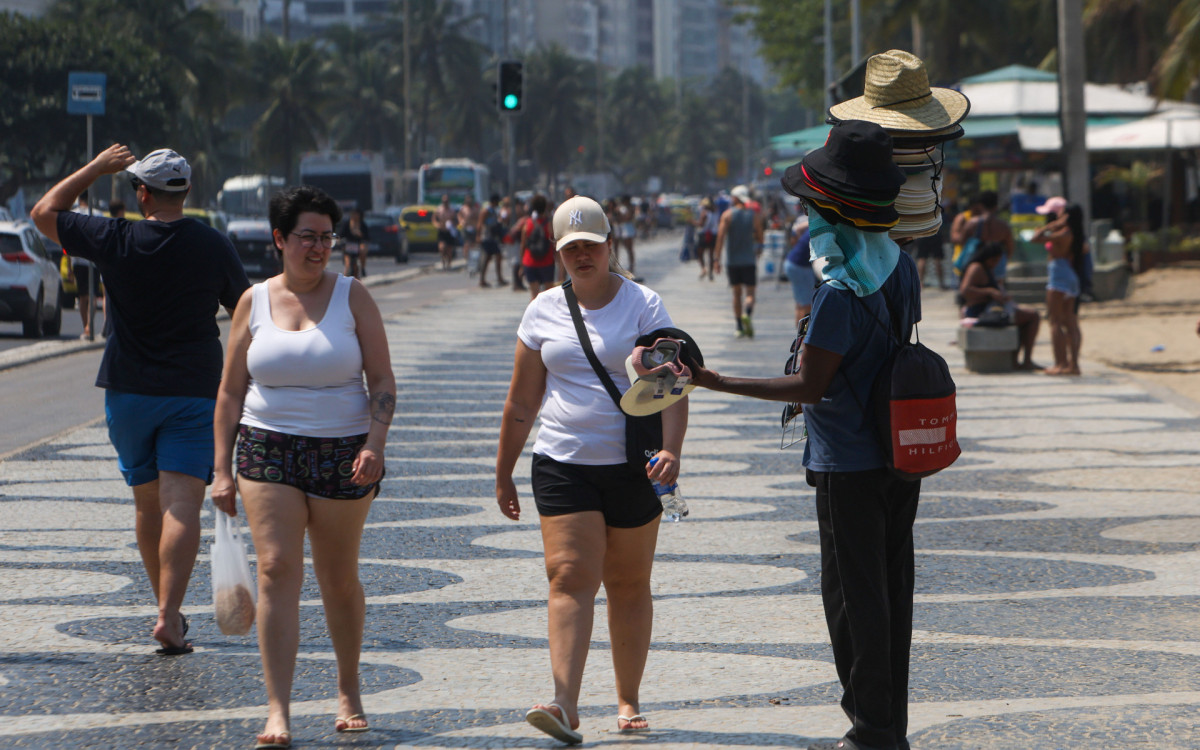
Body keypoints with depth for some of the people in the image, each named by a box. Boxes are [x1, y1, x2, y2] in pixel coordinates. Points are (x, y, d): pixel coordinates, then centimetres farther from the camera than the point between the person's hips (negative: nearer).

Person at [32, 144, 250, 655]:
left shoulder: (115, 241, -8)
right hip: (195, 392, -1)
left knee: (148, 503, 15)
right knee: (182, 504, -9)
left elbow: (45, 213, 4)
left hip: (129, 389, 1)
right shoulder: (213, 246, -4)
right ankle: (169, 615, -21)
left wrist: (96, 168, 9)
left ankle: (167, 609, 24)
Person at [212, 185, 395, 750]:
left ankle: (348, 691, 30)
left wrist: (375, 444, -15)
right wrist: (222, 470, 2)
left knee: (339, 580, 9)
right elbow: (230, 391, 8)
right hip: (268, 451, 0)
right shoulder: (254, 302, 5)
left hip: (342, 453, 0)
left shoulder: (351, 297, 2)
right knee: (276, 572, -13)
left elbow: (382, 380, 0)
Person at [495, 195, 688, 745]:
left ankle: (628, 700, 20)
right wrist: (504, 472, 14)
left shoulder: (643, 305, -1)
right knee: (570, 576, -12)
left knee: (629, 585, 7)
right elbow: (521, 402, 13)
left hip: (632, 467, -1)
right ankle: (565, 704, -21)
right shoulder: (544, 311, 6)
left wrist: (671, 450, -24)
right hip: (562, 465, 1)